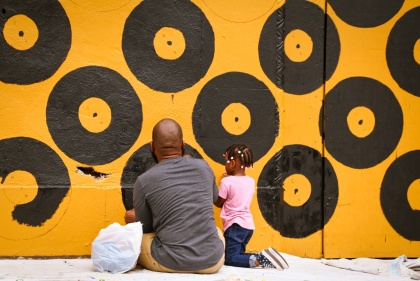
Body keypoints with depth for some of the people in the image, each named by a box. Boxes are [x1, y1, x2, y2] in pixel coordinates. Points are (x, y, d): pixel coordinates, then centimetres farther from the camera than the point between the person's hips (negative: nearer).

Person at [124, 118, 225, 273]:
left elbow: (145, 228, 6)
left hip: (170, 262, -3)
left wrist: (133, 218, 30)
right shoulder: (203, 167, 1)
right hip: (212, 261, 3)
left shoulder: (144, 181, -7)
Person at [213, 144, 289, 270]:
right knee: (238, 254, 19)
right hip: (248, 225, 7)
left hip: (235, 226, -7)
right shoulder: (251, 181, 8)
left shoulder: (226, 182, -11)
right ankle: (263, 257, -4)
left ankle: (258, 260, -26)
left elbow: (219, 203, -1)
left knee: (229, 259, -6)